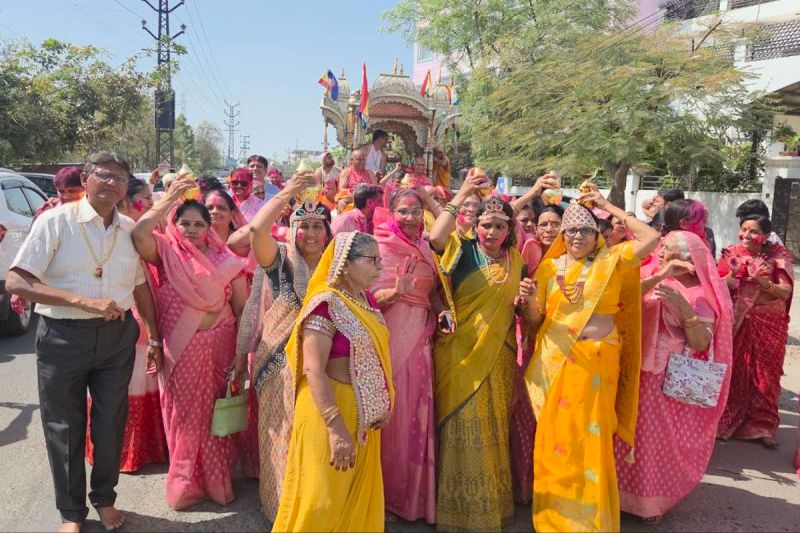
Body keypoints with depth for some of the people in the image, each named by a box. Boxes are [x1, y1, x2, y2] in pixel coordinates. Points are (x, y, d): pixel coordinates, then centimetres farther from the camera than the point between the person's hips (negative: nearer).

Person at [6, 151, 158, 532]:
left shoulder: (131, 229, 3)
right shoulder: (55, 221, -10)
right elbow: (15, 282, -16)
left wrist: (154, 335, 12)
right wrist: (85, 301, -24)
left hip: (117, 334, 3)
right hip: (63, 336, -3)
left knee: (110, 423, 12)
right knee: (64, 428, 10)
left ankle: (104, 498, 36)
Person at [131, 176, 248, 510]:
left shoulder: (225, 261, 1)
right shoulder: (166, 253, 1)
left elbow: (242, 310, 0)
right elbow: (139, 233, -21)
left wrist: (241, 353, -5)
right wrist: (169, 199, -18)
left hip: (218, 347, 1)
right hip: (178, 350, 0)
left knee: (215, 414, 10)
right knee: (184, 415, 10)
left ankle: (217, 481, 27)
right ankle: (186, 485, 26)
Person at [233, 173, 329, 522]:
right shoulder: (280, 259, -5)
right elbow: (256, 229, -25)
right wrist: (286, 194, -19)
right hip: (282, 366, -3)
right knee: (284, 439, 8)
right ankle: (282, 506, 28)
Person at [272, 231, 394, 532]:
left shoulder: (367, 300, 5)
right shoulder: (326, 304, -20)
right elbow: (313, 370, -25)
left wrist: (384, 403, 5)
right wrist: (336, 428, -29)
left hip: (365, 415, 8)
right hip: (330, 409, -8)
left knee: (360, 498, 21)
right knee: (324, 500, 6)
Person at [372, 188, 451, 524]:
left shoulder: (426, 248, 11)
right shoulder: (381, 246, -6)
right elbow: (371, 296, -11)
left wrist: (441, 311, -3)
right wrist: (396, 292, -29)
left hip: (421, 335, 5)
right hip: (392, 334, -5)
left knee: (417, 408, 9)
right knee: (393, 408, 1)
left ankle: (414, 488, 25)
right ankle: (390, 488, 19)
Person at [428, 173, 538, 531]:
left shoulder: (516, 260, 9)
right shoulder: (461, 249, -3)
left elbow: (521, 309, 15)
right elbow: (435, 237, -26)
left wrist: (526, 300, -8)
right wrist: (461, 195, -22)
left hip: (498, 354, 4)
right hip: (460, 351, -4)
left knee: (493, 427, 14)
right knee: (464, 425, 1)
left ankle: (494, 501, 31)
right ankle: (462, 502, 18)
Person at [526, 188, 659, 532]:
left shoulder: (611, 260, 3)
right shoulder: (550, 266, 7)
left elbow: (651, 238, -8)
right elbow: (536, 318, 9)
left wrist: (608, 206, -3)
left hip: (597, 362, -1)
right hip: (556, 361, 2)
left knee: (592, 439, 5)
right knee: (556, 438, 7)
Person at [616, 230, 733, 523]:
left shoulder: (700, 293, -4)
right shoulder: (648, 275, 3)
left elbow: (702, 343, -13)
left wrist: (684, 307, -24)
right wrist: (659, 276, -25)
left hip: (671, 380, -2)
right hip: (635, 372, 2)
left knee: (659, 437, 7)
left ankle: (652, 498, 28)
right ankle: (628, 490, 29)